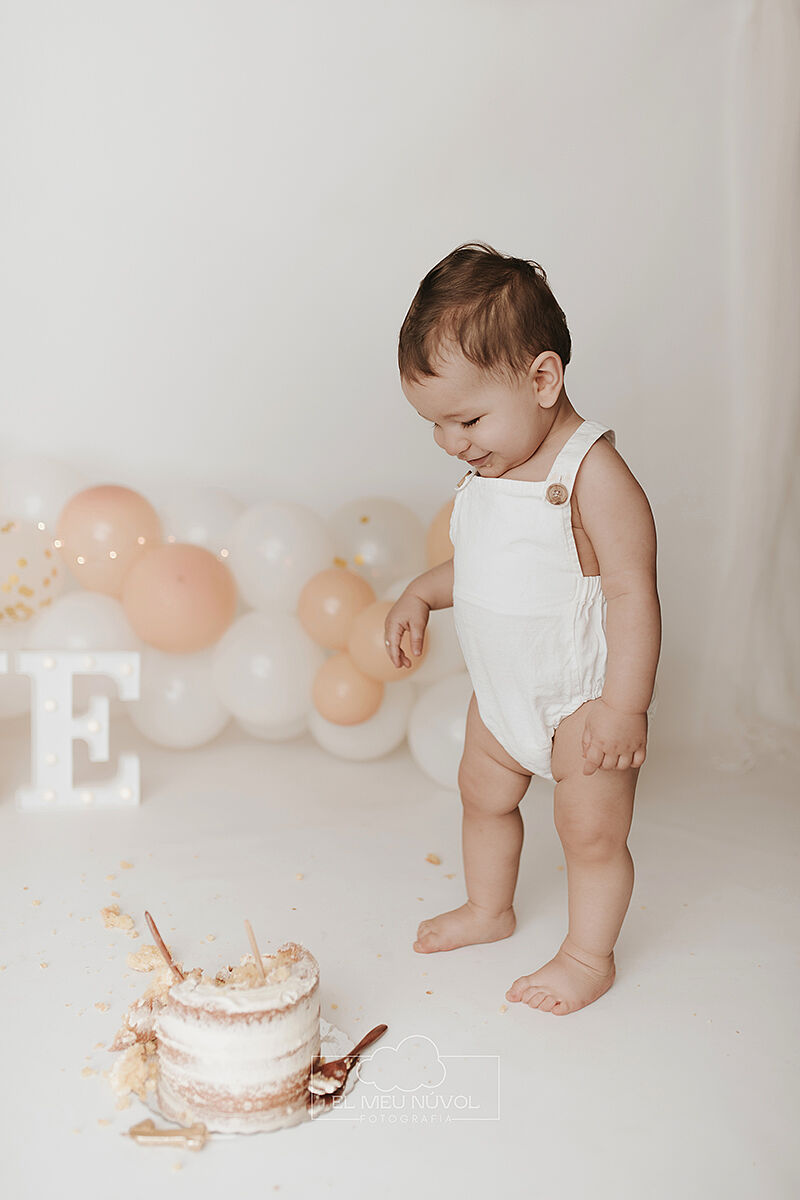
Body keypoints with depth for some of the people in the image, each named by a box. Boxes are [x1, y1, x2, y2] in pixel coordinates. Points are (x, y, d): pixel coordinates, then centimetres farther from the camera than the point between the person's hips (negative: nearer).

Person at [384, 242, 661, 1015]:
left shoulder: (592, 474, -25)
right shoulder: (488, 470, 1)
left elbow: (632, 589, -25)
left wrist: (625, 706, -26)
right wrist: (421, 594, 2)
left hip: (582, 696, -8)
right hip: (503, 690, 8)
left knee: (591, 831, 6)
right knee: (484, 794, 23)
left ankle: (589, 954, 29)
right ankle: (488, 908, 47)